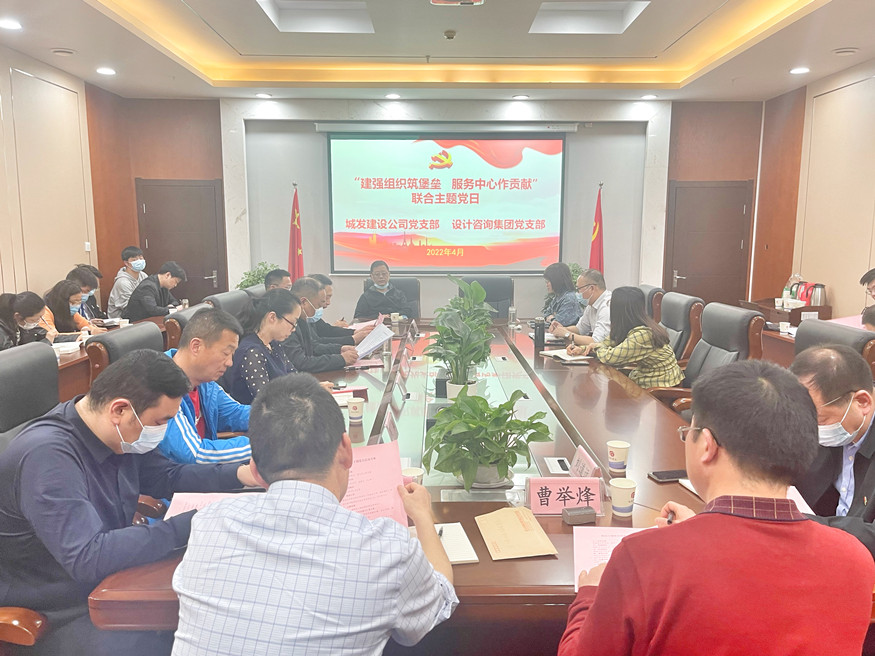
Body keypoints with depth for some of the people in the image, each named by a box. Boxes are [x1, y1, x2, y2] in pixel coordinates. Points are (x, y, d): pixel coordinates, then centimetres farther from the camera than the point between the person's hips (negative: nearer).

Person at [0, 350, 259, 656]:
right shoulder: (48, 455, -28)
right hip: (60, 616, -7)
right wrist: (192, 523, -33)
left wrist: (241, 474, -2)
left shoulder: (120, 436, -3)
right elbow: (88, 559, -34)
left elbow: (168, 476, 13)